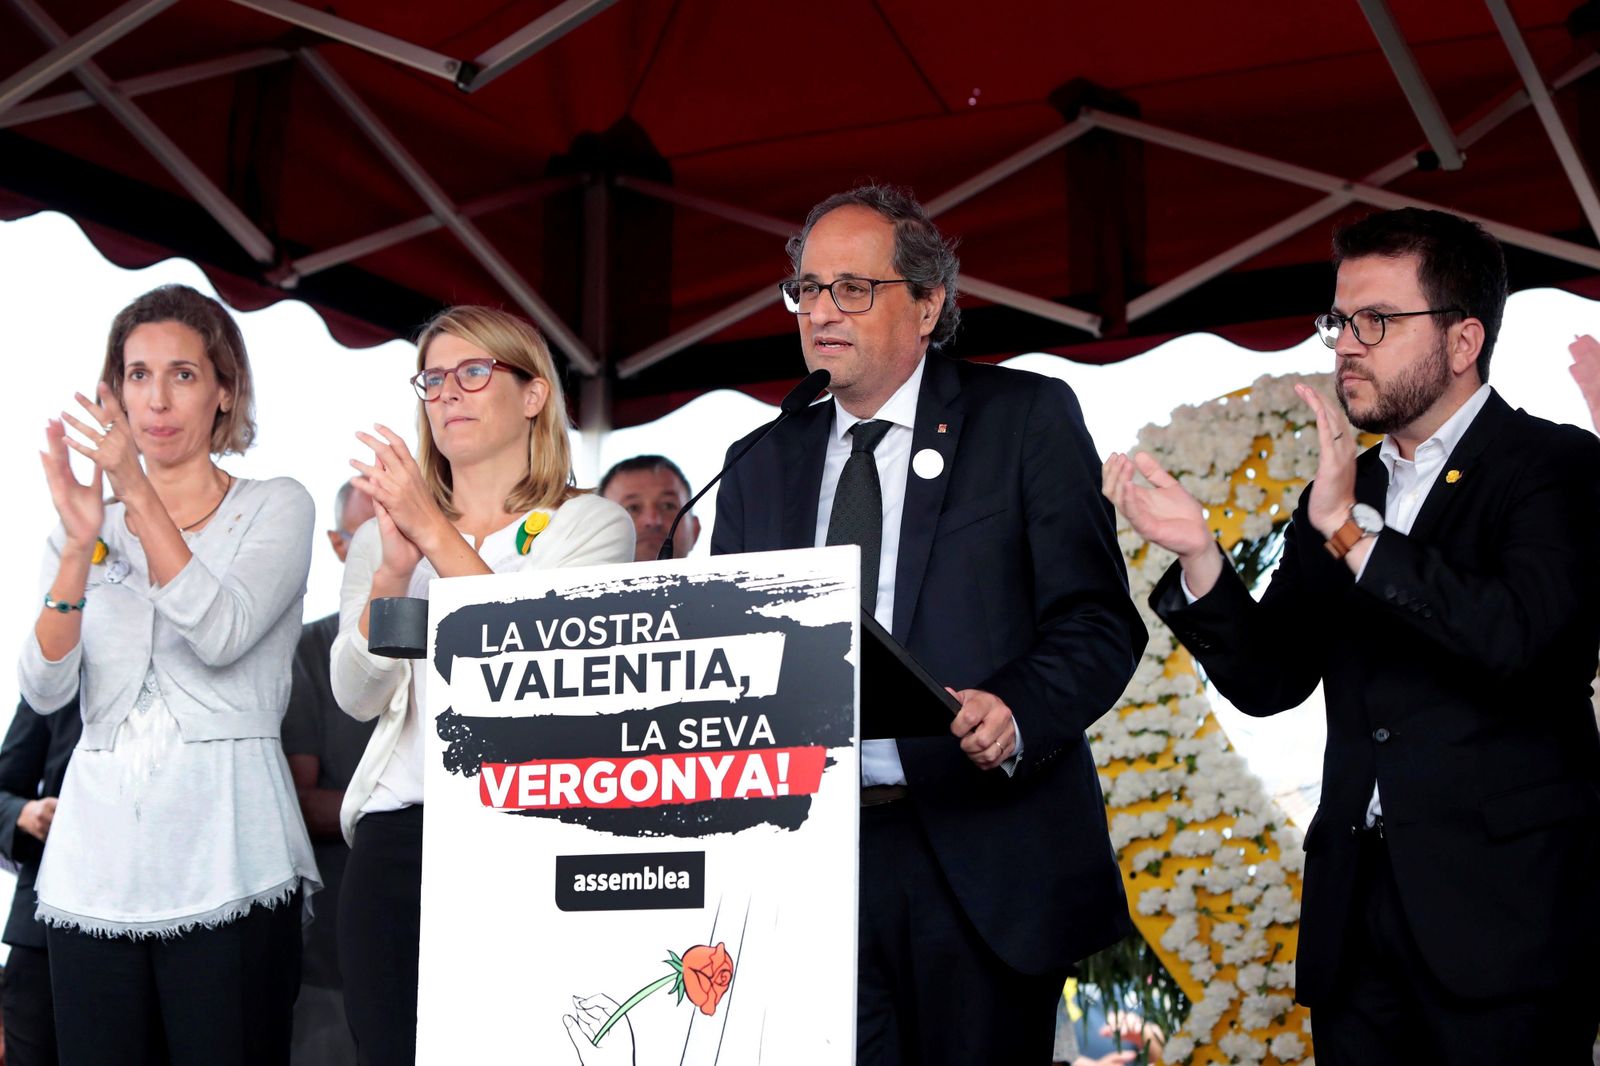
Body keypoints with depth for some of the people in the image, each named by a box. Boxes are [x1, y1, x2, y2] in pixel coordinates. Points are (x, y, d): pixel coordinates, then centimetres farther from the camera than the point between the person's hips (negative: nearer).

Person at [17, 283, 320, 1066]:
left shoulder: (275, 508, 5)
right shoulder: (85, 522, 14)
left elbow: (222, 635, -14)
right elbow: (43, 691, 1)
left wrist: (140, 494, -19)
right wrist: (81, 545, -12)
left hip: (225, 866, -3)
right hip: (97, 861, 3)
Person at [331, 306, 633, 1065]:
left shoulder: (591, 525, 7)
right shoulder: (382, 536, 17)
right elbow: (358, 695, 3)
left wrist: (435, 534, -15)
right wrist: (394, 567, -13)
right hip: (397, 836, 4)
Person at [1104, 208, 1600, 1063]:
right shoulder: (1339, 494, 15)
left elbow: (1517, 632, -21)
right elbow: (1268, 680, 11)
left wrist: (1353, 531, -20)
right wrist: (1197, 557, -5)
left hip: (1502, 908, -5)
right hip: (1357, 903, 5)